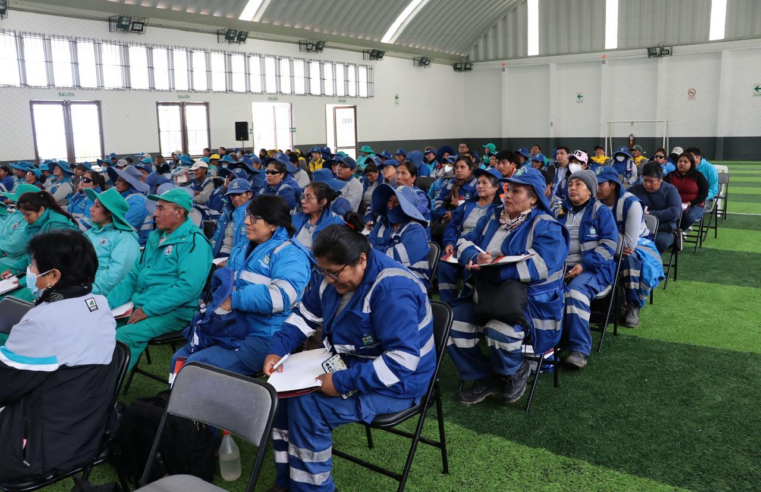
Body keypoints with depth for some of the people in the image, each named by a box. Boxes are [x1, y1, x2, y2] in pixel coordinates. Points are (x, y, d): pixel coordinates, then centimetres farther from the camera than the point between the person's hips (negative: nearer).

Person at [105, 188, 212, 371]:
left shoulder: (193, 241, -11)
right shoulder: (155, 237, 16)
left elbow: (188, 287, -21)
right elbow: (134, 276, 21)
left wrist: (148, 309, -19)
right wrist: (108, 304, 8)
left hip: (173, 312, -8)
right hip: (139, 306, 8)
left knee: (123, 336, -30)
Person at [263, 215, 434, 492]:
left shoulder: (392, 290, -29)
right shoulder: (335, 276, -1)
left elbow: (402, 361, -34)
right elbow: (305, 315, 11)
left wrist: (342, 383, -34)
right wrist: (277, 350, -5)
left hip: (394, 383, -9)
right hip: (347, 366, 9)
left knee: (307, 406, -23)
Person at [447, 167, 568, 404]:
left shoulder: (546, 227, -8)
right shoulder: (493, 217, 13)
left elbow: (539, 266, -23)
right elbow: (465, 242, 9)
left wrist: (489, 268, -29)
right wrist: (476, 257, -18)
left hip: (529, 298, -6)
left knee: (499, 330, -35)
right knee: (451, 323, -16)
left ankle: (515, 372, 2)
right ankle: (485, 377, 7)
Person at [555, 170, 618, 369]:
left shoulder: (601, 211, 5)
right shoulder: (561, 211, 19)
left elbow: (609, 243, -4)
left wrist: (584, 265, -16)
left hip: (593, 268, -4)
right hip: (561, 266, 4)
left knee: (576, 291, -36)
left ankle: (580, 349, -31)